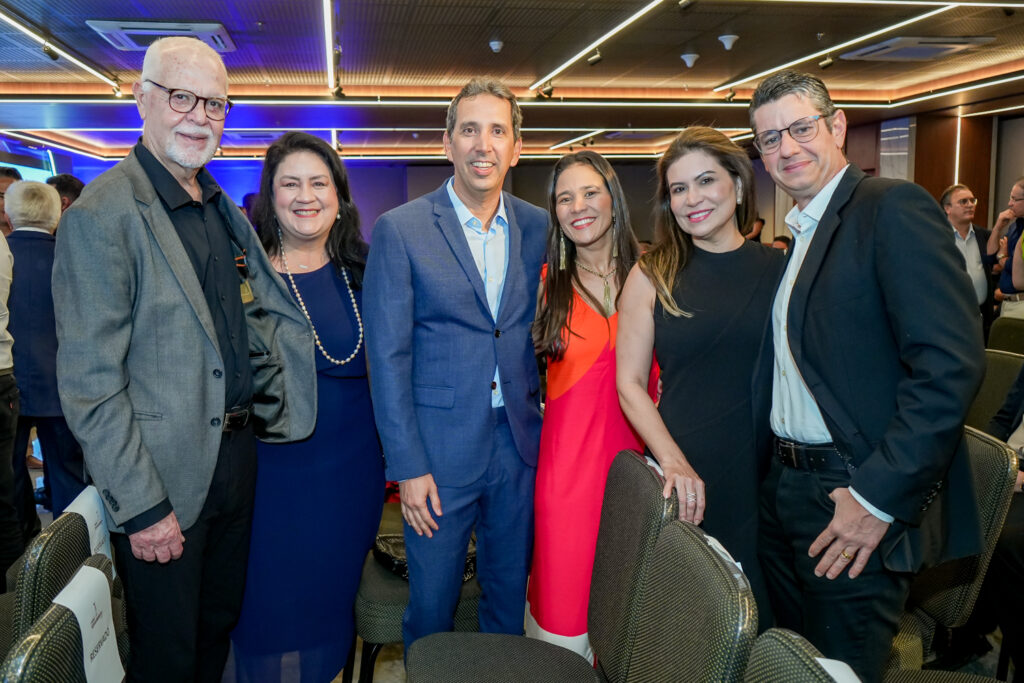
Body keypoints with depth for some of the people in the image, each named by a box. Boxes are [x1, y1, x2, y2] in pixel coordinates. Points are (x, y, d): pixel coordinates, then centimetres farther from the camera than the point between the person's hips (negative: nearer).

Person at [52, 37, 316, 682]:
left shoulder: (227, 211, 8)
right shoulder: (100, 215, -16)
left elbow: (269, 313, 21)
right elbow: (90, 385, -18)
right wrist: (142, 508, -18)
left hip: (239, 453, 7)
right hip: (163, 481, -7)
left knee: (220, 626, 23)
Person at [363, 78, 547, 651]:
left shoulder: (539, 227, 4)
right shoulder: (399, 230, -7)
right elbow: (388, 357, -8)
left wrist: (539, 421, 2)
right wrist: (407, 467, -10)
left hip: (520, 447, 3)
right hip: (440, 451, -3)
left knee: (512, 597, 18)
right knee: (432, 604, 12)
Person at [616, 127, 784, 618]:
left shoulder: (781, 269, 3)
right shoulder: (653, 276, 0)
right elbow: (630, 383, -1)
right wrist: (673, 460, -13)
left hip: (767, 472, 2)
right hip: (682, 476, -1)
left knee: (759, 614, 12)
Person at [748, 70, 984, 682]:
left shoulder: (893, 206, -13)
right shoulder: (799, 235, 14)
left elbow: (951, 362, -23)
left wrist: (879, 498, -22)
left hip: (856, 499, -8)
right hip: (785, 492, 8)